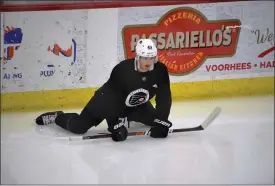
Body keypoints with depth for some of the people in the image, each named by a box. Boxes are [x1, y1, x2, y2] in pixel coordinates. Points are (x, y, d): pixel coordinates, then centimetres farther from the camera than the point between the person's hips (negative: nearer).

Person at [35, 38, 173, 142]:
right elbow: (113, 100, -31)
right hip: (107, 101, -5)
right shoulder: (122, 70, -35)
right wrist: (115, 125, -35)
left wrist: (161, 121, -26)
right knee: (78, 126, -11)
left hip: (135, 105, 5)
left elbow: (164, 97, -17)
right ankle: (57, 117, 22)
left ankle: (129, 119, 30)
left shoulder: (160, 71, -23)